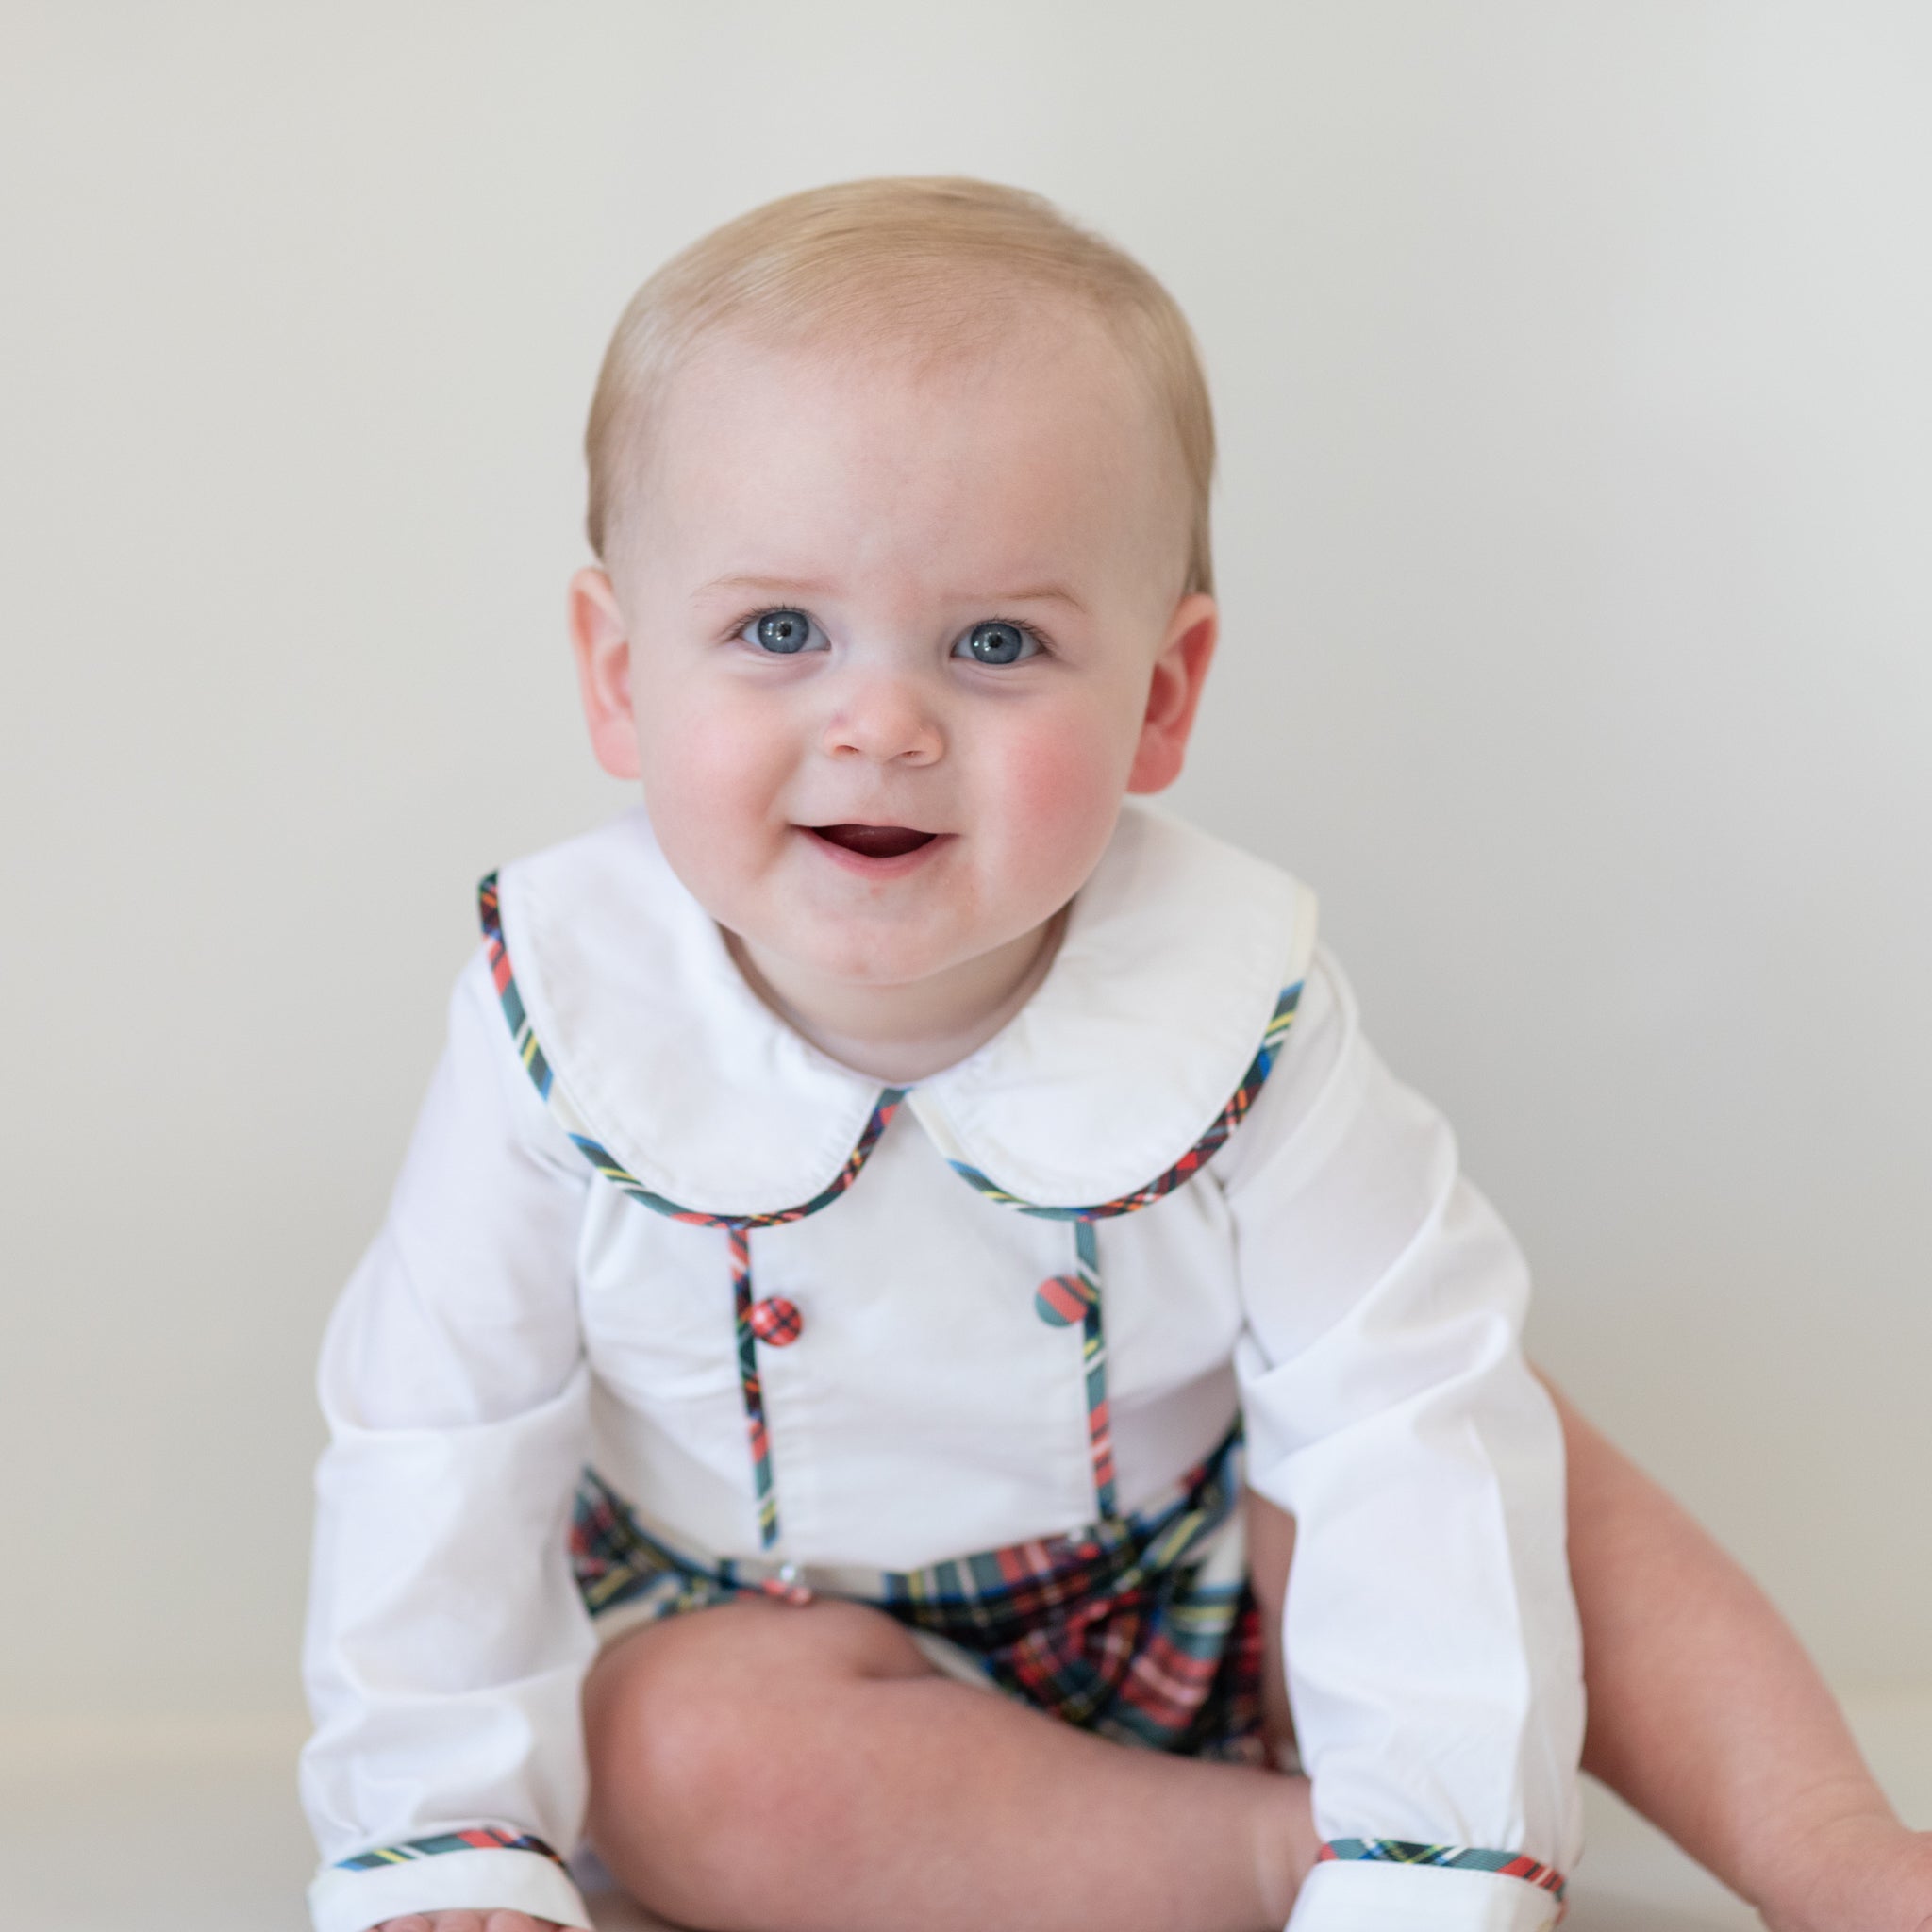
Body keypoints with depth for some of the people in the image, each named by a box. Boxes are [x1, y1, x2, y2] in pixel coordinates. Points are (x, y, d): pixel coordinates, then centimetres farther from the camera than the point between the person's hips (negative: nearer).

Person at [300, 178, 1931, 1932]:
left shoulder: (1231, 1013, -22)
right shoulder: (567, 1022, -22)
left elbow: (1407, 1422, -21)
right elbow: (436, 1450, -13)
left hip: (1192, 1590, 1)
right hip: (767, 1630, 0)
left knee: (1499, 1440, -20)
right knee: (687, 1757, -31)